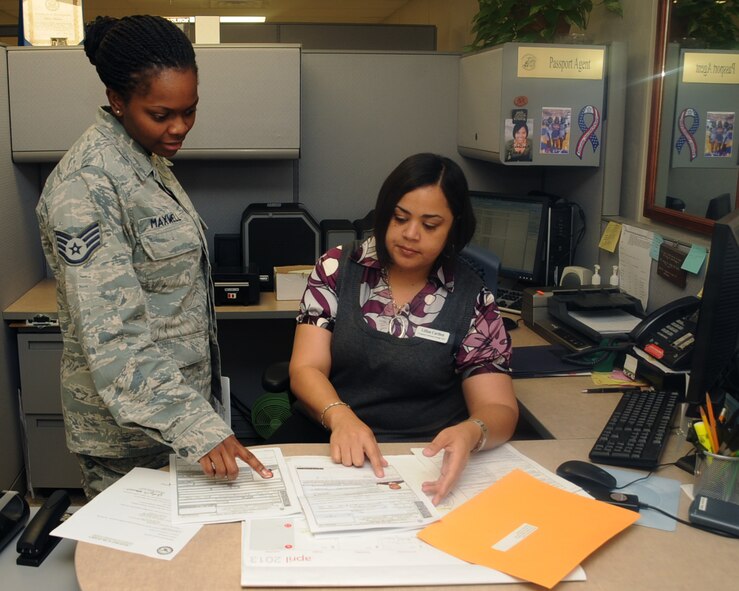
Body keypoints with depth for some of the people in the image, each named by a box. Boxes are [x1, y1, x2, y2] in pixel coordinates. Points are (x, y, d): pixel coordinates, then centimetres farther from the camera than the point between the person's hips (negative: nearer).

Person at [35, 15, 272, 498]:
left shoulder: (150, 161, 6)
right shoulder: (86, 185, -22)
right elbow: (112, 336, -27)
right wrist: (193, 424, -32)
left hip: (179, 394, 8)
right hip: (131, 430, -8)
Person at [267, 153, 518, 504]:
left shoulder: (472, 301, -2)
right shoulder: (337, 269, 1)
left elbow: (499, 409, -5)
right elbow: (306, 369, -5)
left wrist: (470, 433, -31)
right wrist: (340, 416, -28)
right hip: (327, 440, 2)